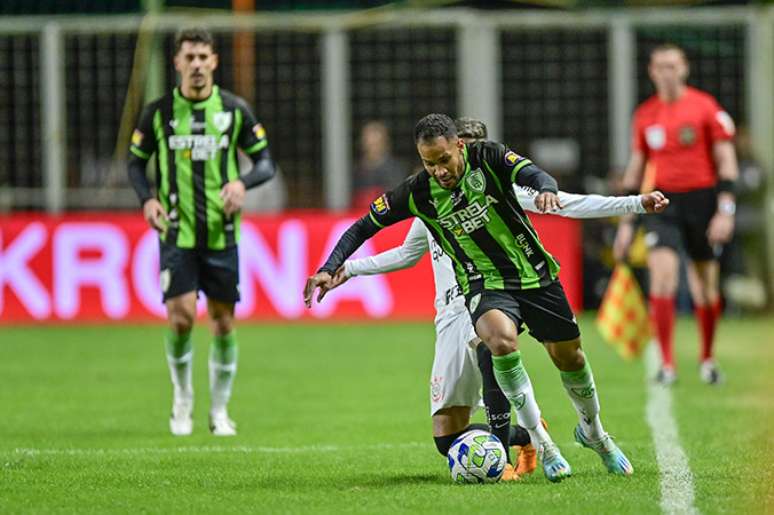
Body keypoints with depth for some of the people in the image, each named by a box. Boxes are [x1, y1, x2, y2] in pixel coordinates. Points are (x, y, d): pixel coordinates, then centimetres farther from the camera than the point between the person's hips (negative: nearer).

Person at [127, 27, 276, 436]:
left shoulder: (234, 110, 1)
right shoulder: (158, 112, 0)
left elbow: (265, 162, 5)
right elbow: (135, 161, 10)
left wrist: (242, 183, -16)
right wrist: (148, 199, -9)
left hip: (222, 234, 1)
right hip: (177, 233, -1)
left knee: (223, 322, 3)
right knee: (181, 317, -13)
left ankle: (220, 411, 17)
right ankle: (182, 399, 11)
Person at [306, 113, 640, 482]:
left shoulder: (487, 157, -12)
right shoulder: (417, 193, -11)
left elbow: (532, 174, -27)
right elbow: (363, 227, -4)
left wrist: (546, 189, -51)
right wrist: (330, 268, -16)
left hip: (534, 273, 1)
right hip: (485, 285, -1)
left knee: (568, 356, 8)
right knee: (502, 340, -32)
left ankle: (593, 432, 40)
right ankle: (540, 442, -19)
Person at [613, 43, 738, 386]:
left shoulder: (705, 107, -2)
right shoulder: (645, 114, 8)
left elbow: (726, 160, -3)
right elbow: (635, 168, 15)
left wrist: (725, 210, -12)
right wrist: (626, 223, 13)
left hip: (701, 200, -2)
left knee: (705, 285, 6)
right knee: (662, 274, -15)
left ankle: (707, 360, 26)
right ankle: (666, 364, -14)